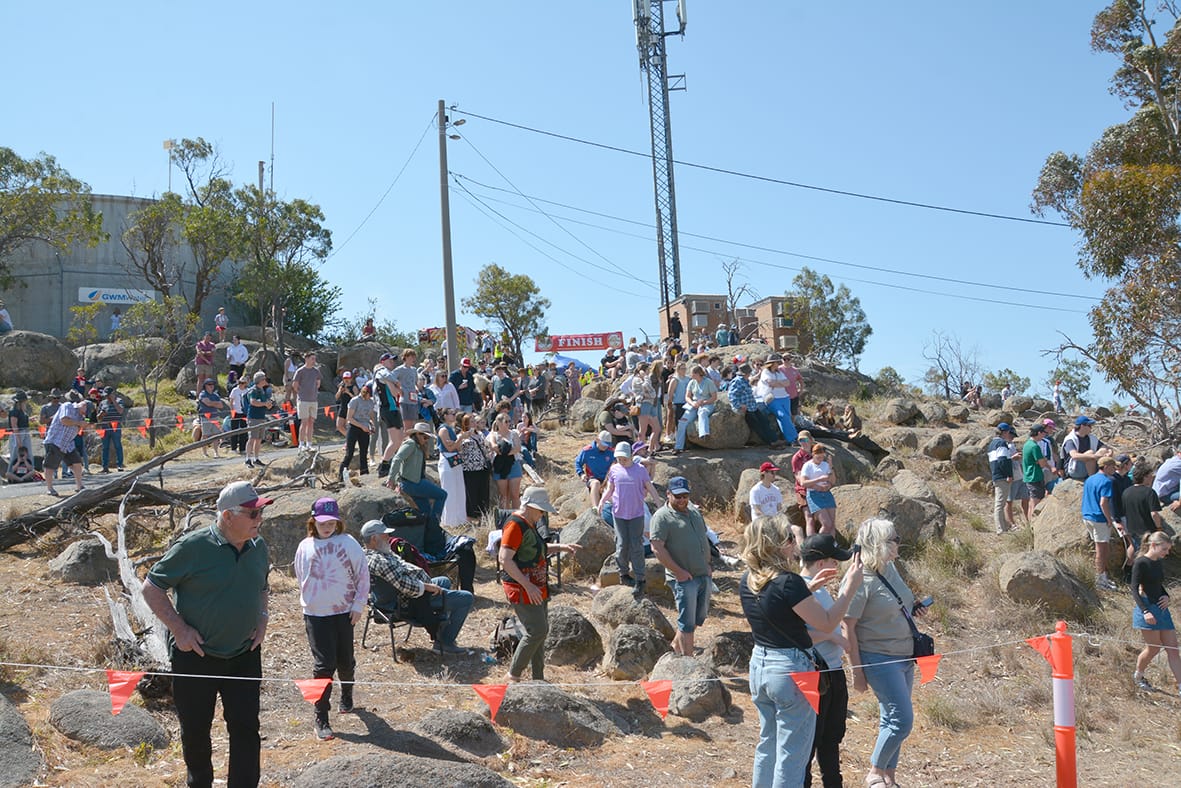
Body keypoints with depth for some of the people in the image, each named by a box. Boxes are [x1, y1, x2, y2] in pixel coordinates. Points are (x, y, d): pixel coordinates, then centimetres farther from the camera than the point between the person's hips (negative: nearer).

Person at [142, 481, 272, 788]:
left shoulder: (258, 547, 1)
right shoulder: (194, 546, -16)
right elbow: (151, 588, -10)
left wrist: (262, 619, 3)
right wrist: (178, 628, -15)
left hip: (244, 655, 3)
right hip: (195, 654, -3)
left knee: (246, 727, 0)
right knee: (195, 728, 13)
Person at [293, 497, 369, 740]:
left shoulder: (348, 543, -5)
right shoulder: (305, 547, 0)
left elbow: (363, 574, -1)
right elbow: (301, 578, 12)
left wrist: (358, 605, -3)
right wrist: (311, 600, 9)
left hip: (344, 612, 1)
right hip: (315, 615, 0)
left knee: (346, 661, 13)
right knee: (323, 664, -6)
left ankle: (347, 697, 41)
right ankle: (320, 717, 2)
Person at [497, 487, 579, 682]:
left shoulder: (529, 525, 14)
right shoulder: (515, 525, -18)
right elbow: (505, 559, -24)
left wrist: (561, 547, 15)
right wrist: (528, 586, -25)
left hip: (536, 588, 10)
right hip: (521, 589, -10)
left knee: (541, 631, 13)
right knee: (537, 631, -11)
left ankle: (538, 677, 22)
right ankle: (513, 676, 2)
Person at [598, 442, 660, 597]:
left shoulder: (640, 469, -3)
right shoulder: (614, 470, 2)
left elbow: (650, 488, 3)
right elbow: (609, 489, 12)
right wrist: (602, 501, -4)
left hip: (636, 514, -2)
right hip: (619, 513, 2)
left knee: (636, 546, -4)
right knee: (622, 545, 5)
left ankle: (640, 580, -1)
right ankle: (623, 574, 23)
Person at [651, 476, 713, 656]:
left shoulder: (694, 512, 13)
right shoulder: (662, 517, -11)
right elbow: (657, 547, -17)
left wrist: (708, 565, 10)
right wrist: (678, 571, -18)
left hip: (704, 575, 8)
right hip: (684, 578, -7)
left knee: (699, 618, 16)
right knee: (687, 622, -2)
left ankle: (676, 645, 35)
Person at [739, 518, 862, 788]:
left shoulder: (747, 581, 1)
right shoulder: (789, 582, -22)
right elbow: (827, 623, -18)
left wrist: (808, 587, 14)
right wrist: (850, 586, -11)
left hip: (759, 665, 8)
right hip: (791, 670, -8)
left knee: (767, 744, 22)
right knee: (792, 754, 5)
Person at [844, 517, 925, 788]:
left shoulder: (890, 568, 3)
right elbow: (848, 628, -18)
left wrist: (912, 609, 1)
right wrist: (857, 671, -16)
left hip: (904, 656, 8)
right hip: (880, 660, -8)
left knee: (892, 719, 16)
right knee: (903, 720, -6)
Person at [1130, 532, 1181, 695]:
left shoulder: (1160, 562, 11)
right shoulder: (1141, 563, -13)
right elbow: (1134, 589, -16)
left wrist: (1166, 596, 2)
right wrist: (1145, 611, -25)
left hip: (1161, 608, 8)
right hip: (1146, 609, -8)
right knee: (1154, 647, -1)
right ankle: (1138, 676, 23)